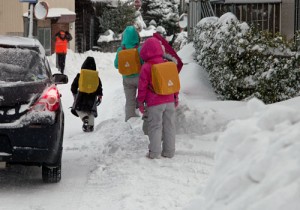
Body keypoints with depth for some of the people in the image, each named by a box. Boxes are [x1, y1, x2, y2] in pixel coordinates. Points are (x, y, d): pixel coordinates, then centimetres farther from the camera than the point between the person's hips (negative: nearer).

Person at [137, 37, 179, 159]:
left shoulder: (146, 67, -10)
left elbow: (143, 86, -6)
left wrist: (141, 102, 3)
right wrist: (176, 97, 24)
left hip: (154, 103, -4)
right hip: (169, 101, 4)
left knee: (155, 127, 2)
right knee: (169, 126, 10)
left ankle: (154, 152, 1)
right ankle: (169, 151, 14)